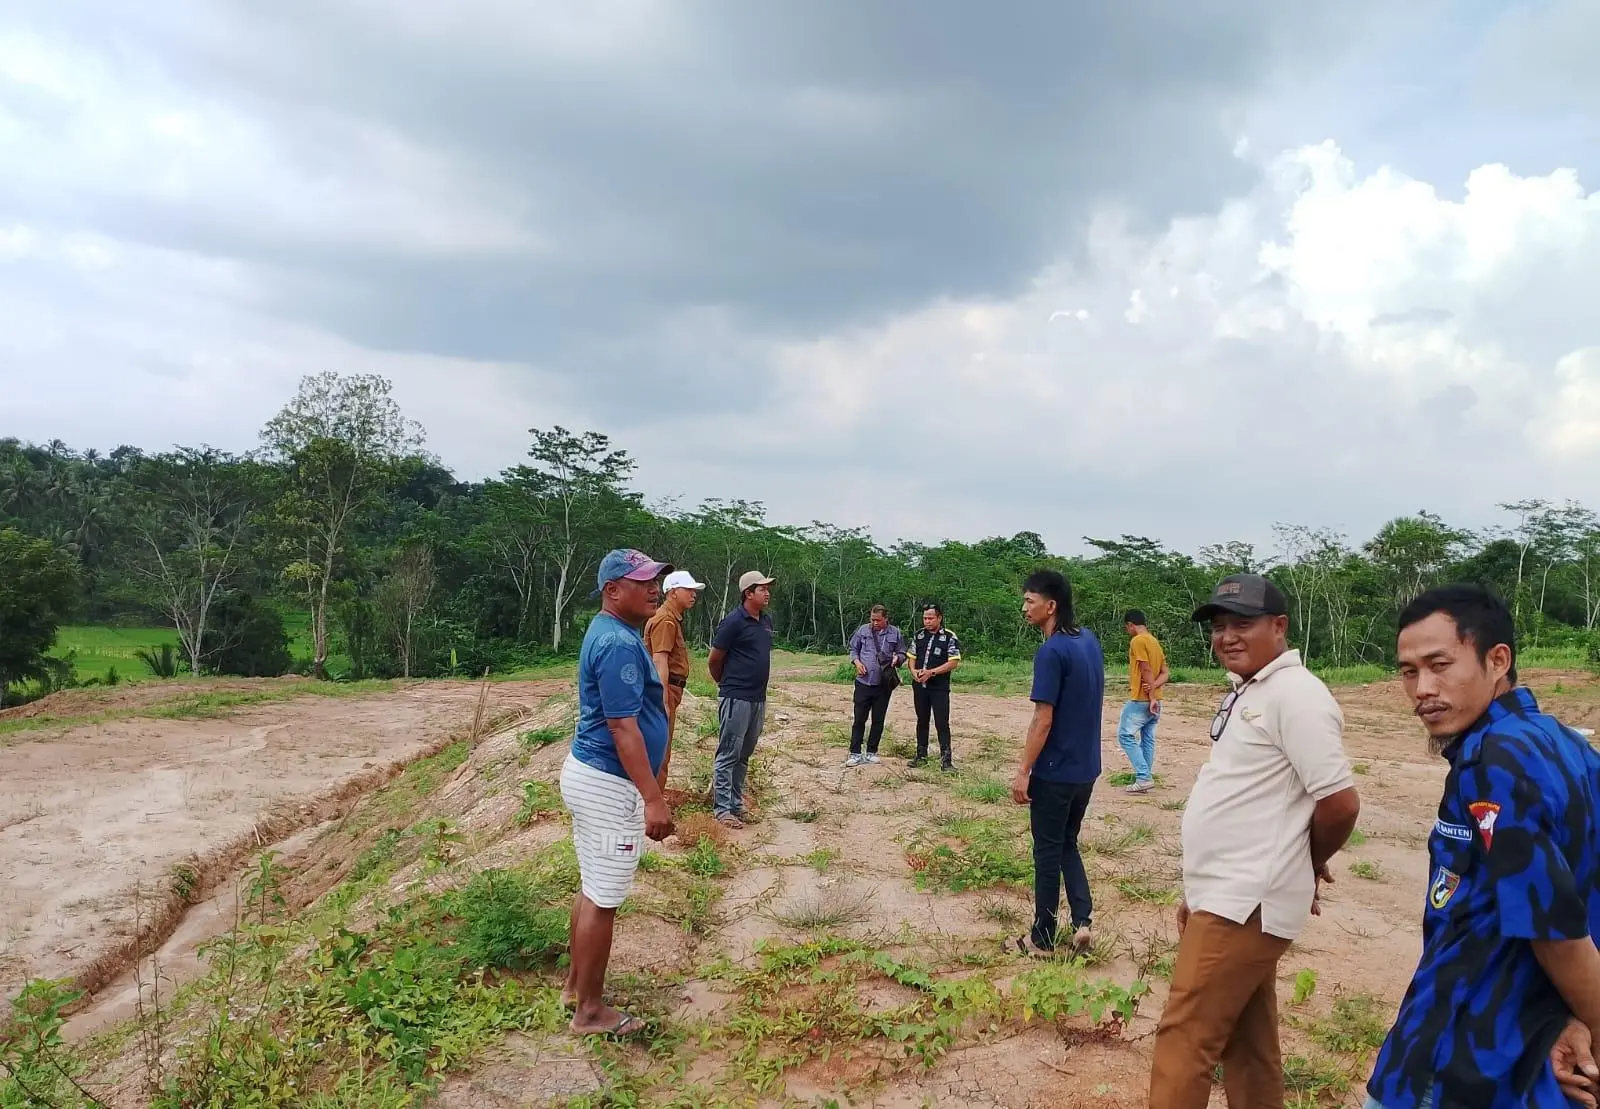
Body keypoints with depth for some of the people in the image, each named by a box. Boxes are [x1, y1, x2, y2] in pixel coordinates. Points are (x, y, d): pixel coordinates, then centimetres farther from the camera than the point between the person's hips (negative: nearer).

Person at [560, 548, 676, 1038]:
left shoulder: (607, 631, 10)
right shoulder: (619, 643, -23)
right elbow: (623, 727, -27)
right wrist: (653, 798, -28)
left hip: (587, 773, 11)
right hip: (609, 786, -11)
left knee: (593, 887, 21)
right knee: (603, 900, 1)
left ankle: (576, 983, 35)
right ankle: (590, 1011, 14)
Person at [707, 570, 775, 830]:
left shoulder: (766, 621, 11)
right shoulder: (734, 621, -13)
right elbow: (714, 660, -6)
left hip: (758, 698, 8)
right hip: (736, 698, -8)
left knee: (744, 754, 15)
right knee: (729, 754, -3)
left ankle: (736, 802, 24)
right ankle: (722, 809, 1)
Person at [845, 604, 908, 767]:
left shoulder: (895, 633, 0)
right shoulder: (863, 630, 1)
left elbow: (902, 654, 9)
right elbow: (853, 649, 12)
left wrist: (897, 658, -14)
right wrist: (856, 662, -6)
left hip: (884, 684, 1)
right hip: (863, 681, 0)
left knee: (878, 720, 9)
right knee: (859, 719, 1)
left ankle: (871, 752, 21)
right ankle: (855, 753, 6)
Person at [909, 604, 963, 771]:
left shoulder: (949, 637, -6)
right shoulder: (918, 636, 9)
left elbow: (953, 662, -11)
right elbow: (912, 657, 15)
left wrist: (931, 672, -18)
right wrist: (913, 671, -7)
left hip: (939, 688, -5)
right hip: (919, 686, 5)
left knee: (942, 723, -6)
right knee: (922, 721, 13)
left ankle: (946, 760, -3)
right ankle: (921, 756, 22)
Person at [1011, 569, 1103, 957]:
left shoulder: (1051, 651, -21)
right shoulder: (1090, 641, 5)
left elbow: (1043, 720, -21)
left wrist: (1023, 772, -15)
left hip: (1055, 771, -8)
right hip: (1086, 767, 8)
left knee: (1048, 852, 5)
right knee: (1068, 844, 21)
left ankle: (1042, 939, 15)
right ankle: (1083, 920, 11)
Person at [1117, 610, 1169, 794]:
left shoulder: (1137, 641, -13)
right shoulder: (1154, 642, 15)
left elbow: (1146, 671, -19)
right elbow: (1165, 673, 11)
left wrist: (1151, 697, -17)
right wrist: (1153, 687, -6)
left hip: (1141, 700, -9)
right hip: (1154, 700, 9)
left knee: (1125, 735, -3)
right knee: (1148, 739, 11)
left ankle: (1144, 777, -8)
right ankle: (1144, 778, 14)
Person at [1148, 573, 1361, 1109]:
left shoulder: (1295, 694, -17)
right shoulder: (1243, 692, 13)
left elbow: (1340, 802, -20)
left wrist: (1307, 866, -1)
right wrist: (1198, 891, 19)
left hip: (1246, 903, -9)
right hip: (1230, 898, 9)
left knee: (1184, 1039, -4)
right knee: (1246, 1044, 17)